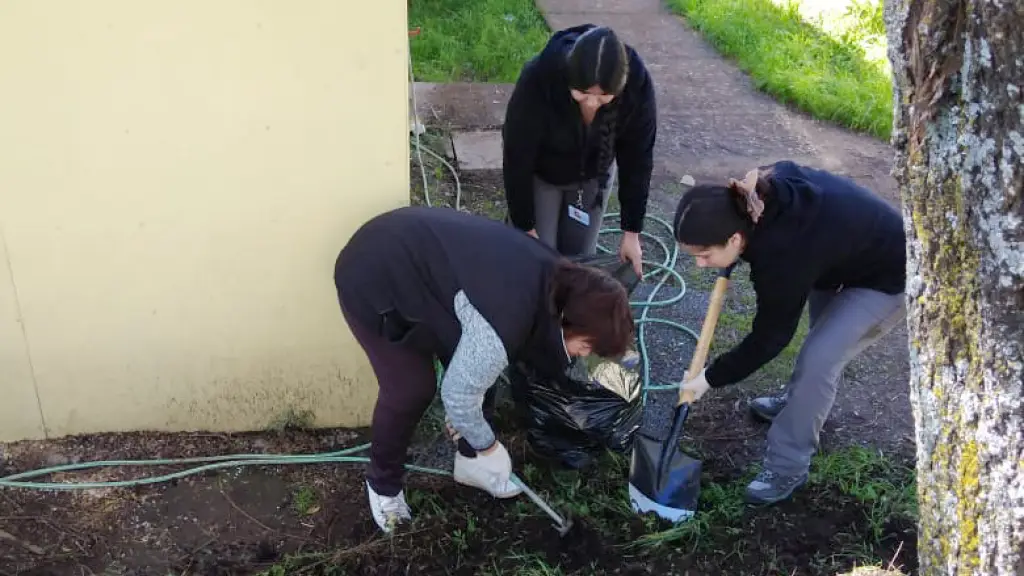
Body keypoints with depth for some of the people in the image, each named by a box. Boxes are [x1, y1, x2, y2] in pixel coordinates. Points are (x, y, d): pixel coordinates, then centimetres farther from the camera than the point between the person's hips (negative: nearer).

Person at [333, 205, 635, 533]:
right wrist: (488, 445, -3)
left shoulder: (554, 279, -8)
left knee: (471, 369, 9)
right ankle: (383, 485, 20)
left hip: (417, 254, 8)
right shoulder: (497, 330, -37)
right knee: (412, 389, -5)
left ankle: (470, 460, 31)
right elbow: (458, 393, -21)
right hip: (372, 281, -8)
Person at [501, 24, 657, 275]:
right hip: (539, 172, -2)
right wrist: (525, 227, -20)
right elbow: (517, 158, -27)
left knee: (580, 255, 7)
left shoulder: (637, 85, -32)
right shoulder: (538, 78, -39)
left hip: (594, 172, 2)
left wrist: (631, 231, -12)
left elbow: (637, 159, -17)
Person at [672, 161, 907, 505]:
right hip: (869, 242, 9)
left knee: (818, 360, -14)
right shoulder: (761, 192, -19)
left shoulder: (783, 258, -38)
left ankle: (787, 468, -1)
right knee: (822, 339, 24)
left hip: (891, 274, -9)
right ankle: (799, 400, 47)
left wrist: (710, 378, -11)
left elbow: (768, 338, -23)